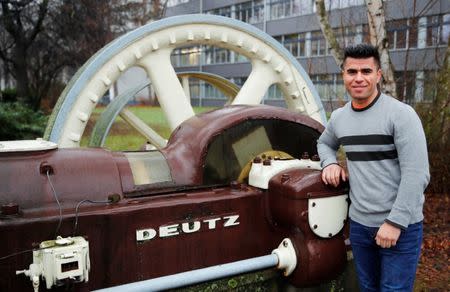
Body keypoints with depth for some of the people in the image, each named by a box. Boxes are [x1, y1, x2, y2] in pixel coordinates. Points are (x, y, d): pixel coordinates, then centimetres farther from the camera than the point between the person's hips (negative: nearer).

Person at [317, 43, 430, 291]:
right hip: (359, 224, 6)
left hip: (400, 227, -5)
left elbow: (417, 175, -18)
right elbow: (324, 143, 26)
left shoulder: (401, 114, -14)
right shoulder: (338, 118, 5)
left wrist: (395, 222, -20)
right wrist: (330, 163, 3)